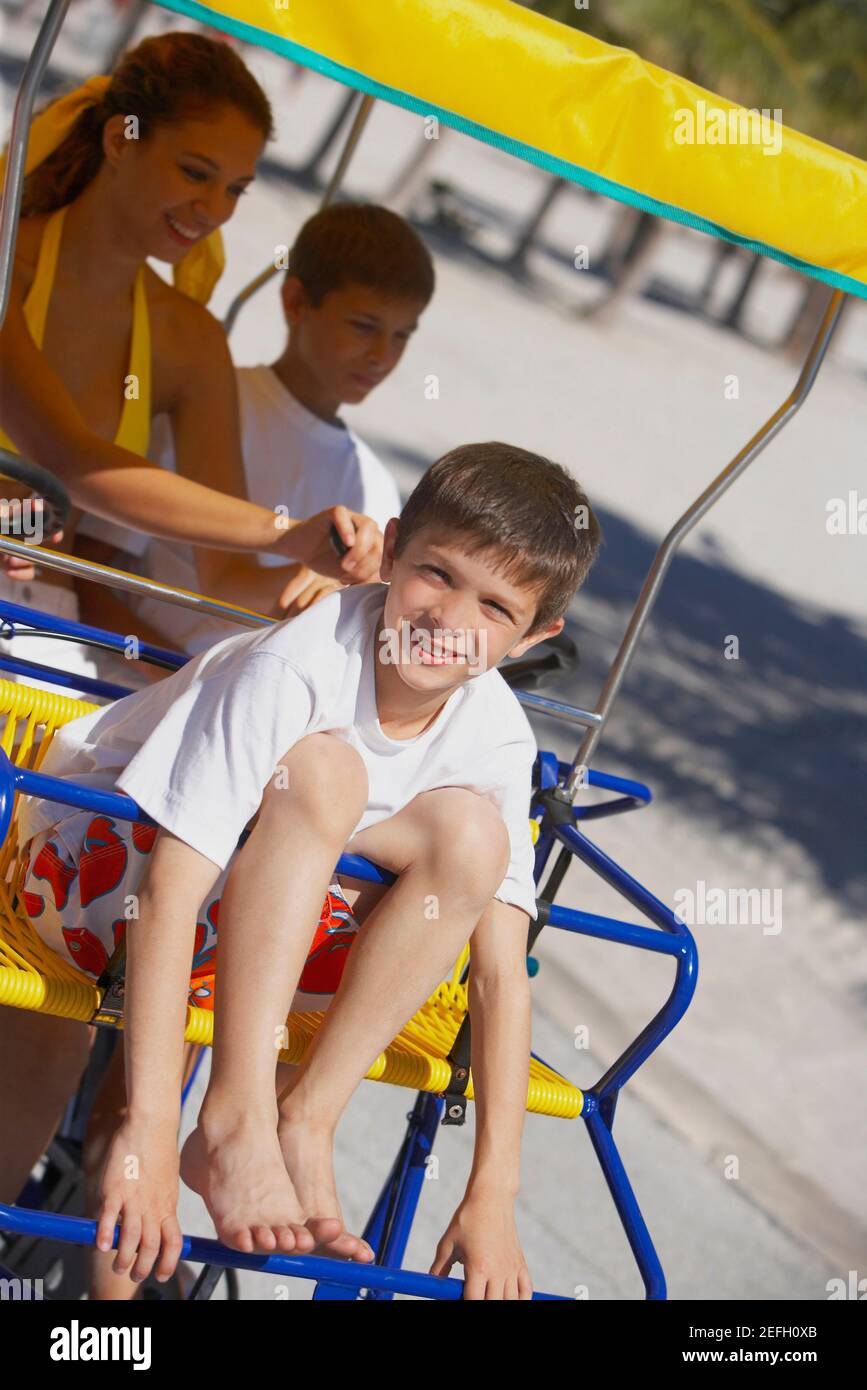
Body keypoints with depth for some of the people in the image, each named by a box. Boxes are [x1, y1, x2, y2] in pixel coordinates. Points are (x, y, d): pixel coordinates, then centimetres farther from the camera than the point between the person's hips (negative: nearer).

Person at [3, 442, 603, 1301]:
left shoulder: (494, 741, -13)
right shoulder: (292, 671, -29)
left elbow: (502, 976, -13)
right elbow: (166, 898, -34)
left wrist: (492, 1196, -21)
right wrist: (148, 1134, -39)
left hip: (258, 923, 5)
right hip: (105, 861, -5)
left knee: (469, 829, -19)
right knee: (322, 767, -32)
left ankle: (303, 1126, -18)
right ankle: (234, 1117, -30)